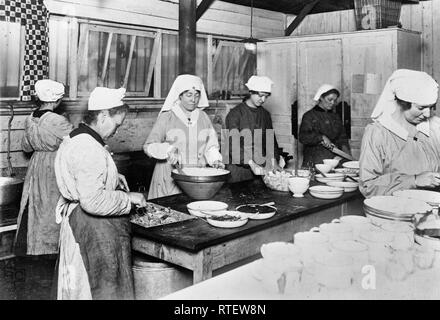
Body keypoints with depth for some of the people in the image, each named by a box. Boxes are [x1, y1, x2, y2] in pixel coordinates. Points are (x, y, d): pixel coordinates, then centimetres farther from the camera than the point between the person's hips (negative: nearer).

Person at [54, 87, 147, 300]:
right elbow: (93, 201, -30)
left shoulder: (74, 139, 9)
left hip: (74, 217, 11)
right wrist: (128, 198, -19)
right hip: (95, 226, -11)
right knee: (104, 284, 2)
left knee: (80, 282, 20)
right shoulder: (90, 150, -25)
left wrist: (112, 178, 12)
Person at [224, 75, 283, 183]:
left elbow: (271, 139, 11)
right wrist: (251, 163, -24)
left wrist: (274, 161, -6)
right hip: (239, 168, -5)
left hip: (260, 167, 5)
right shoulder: (235, 113, -7)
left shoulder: (265, 114, 12)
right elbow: (232, 145, -15)